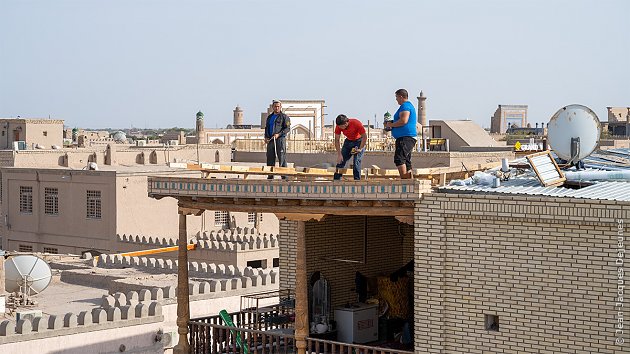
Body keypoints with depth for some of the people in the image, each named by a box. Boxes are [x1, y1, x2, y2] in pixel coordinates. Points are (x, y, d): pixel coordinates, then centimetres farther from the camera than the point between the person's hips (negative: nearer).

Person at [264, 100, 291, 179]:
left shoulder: (284, 117, 2)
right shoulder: (269, 117, 21)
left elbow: (287, 128, -6)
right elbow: (266, 128, 25)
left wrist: (278, 134, -18)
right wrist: (266, 137, 7)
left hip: (280, 139, -6)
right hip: (270, 140, 6)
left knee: (282, 158, -9)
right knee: (270, 158, 4)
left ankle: (284, 175, -9)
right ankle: (270, 175, 8)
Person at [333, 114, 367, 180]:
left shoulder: (356, 123, -32)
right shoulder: (338, 127, -20)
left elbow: (364, 137, -21)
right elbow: (337, 140, -12)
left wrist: (360, 149, -22)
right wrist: (339, 155, -18)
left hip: (359, 141, -4)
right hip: (348, 141, 4)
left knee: (356, 163, -16)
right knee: (340, 161, -3)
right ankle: (336, 180, 4)